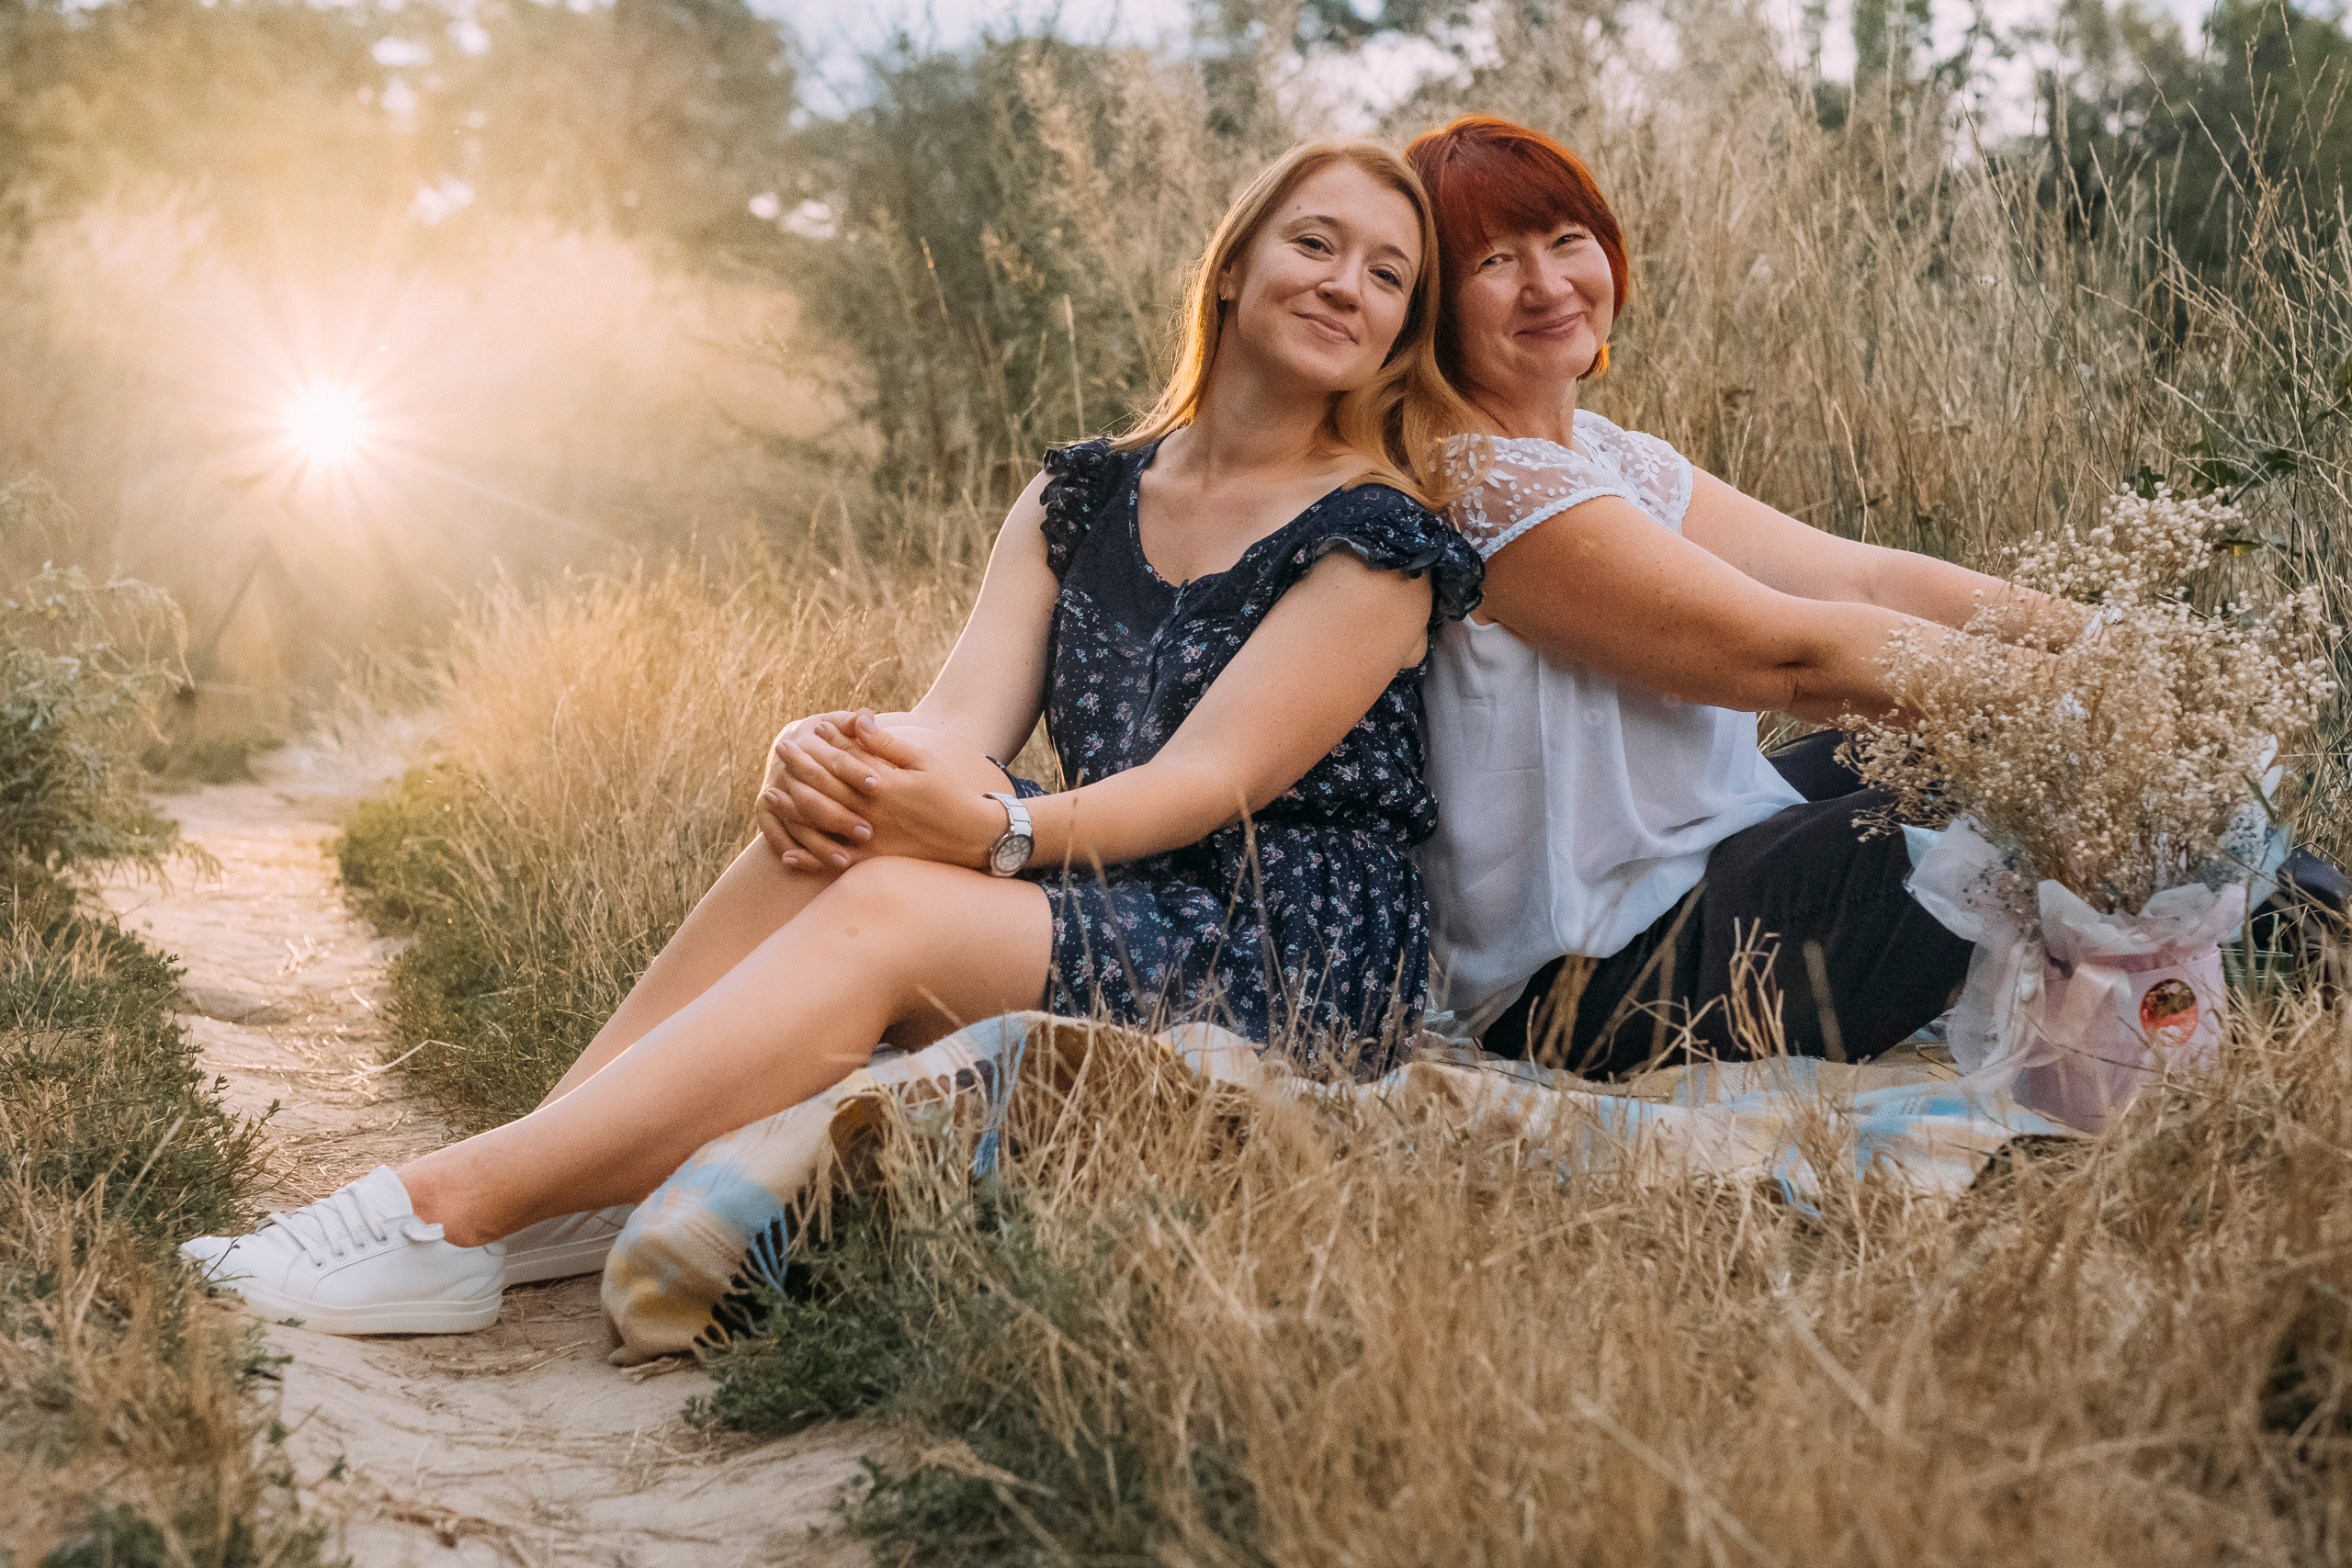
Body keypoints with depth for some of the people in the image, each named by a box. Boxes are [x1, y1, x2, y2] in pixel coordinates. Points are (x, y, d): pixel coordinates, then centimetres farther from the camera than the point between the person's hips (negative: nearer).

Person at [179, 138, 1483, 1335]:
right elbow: (959, 720, -1)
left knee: (887, 910, -27)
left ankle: (447, 1209, -28)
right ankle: (552, 1209, -22)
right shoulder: (1077, 500, 12)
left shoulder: (1376, 539, -5)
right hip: (1099, 917, 6)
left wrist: (1003, 830, -32)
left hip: (1292, 962, -6)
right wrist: (832, 758, -25)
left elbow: (1212, 778, -15)